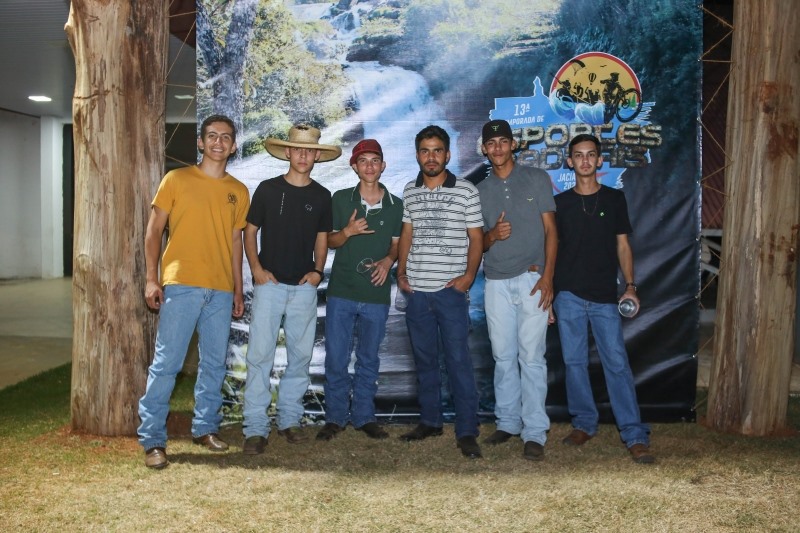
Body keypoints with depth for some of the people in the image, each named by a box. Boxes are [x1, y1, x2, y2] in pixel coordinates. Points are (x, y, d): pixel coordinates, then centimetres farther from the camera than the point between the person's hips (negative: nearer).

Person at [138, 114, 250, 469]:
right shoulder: (176, 180, 3)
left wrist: (238, 290, 13)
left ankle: (205, 427, 25)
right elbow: (154, 231, 2)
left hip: (221, 290, 4)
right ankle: (152, 439, 5)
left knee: (215, 363, 10)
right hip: (180, 285, -4)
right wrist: (151, 278, -7)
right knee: (166, 363, -4)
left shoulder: (239, 192, 12)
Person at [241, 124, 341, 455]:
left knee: (300, 355, 7)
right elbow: (250, 231, 6)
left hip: (304, 287, 3)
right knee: (260, 354, -6)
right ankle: (255, 427, 0)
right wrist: (256, 268, -7)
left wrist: (317, 270, 1)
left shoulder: (321, 196, 8)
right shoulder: (268, 189, 2)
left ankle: (290, 419, 21)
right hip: (270, 284, -3)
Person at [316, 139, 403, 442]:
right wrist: (348, 231, -15)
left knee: (369, 360, 10)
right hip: (341, 292, -1)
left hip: (376, 294, 1)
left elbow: (396, 244, 11)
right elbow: (330, 241, 6)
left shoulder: (395, 205, 5)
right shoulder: (341, 199, 2)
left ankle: (364, 416, 22)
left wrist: (388, 260, -10)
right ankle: (335, 417, 16)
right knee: (336, 358, 2)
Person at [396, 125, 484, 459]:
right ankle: (429, 421, 26)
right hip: (416, 290, 4)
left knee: (458, 360, -4)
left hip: (451, 290, -4)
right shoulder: (410, 192, 10)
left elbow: (476, 238, 0)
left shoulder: (466, 192, -2)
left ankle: (467, 431, 3)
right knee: (424, 359, 13)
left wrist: (469, 275, -12)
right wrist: (401, 272, 7)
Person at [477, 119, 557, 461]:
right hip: (496, 283, 3)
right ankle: (507, 422, 18)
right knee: (503, 357, 7)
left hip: (531, 279, -3)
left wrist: (547, 277, -10)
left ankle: (534, 433, 0)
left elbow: (550, 230, 1)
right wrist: (492, 235, -9)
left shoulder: (537, 179, 6)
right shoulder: (480, 191, 14)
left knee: (531, 357, -5)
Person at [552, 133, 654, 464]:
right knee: (574, 362, 5)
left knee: (617, 363, -4)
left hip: (605, 296, -1)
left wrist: (630, 285, -2)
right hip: (568, 295, 1)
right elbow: (551, 248, 10)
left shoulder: (614, 199, 8)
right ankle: (584, 424, 19)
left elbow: (622, 245, 9)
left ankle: (635, 436, -2)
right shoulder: (559, 203, 7)